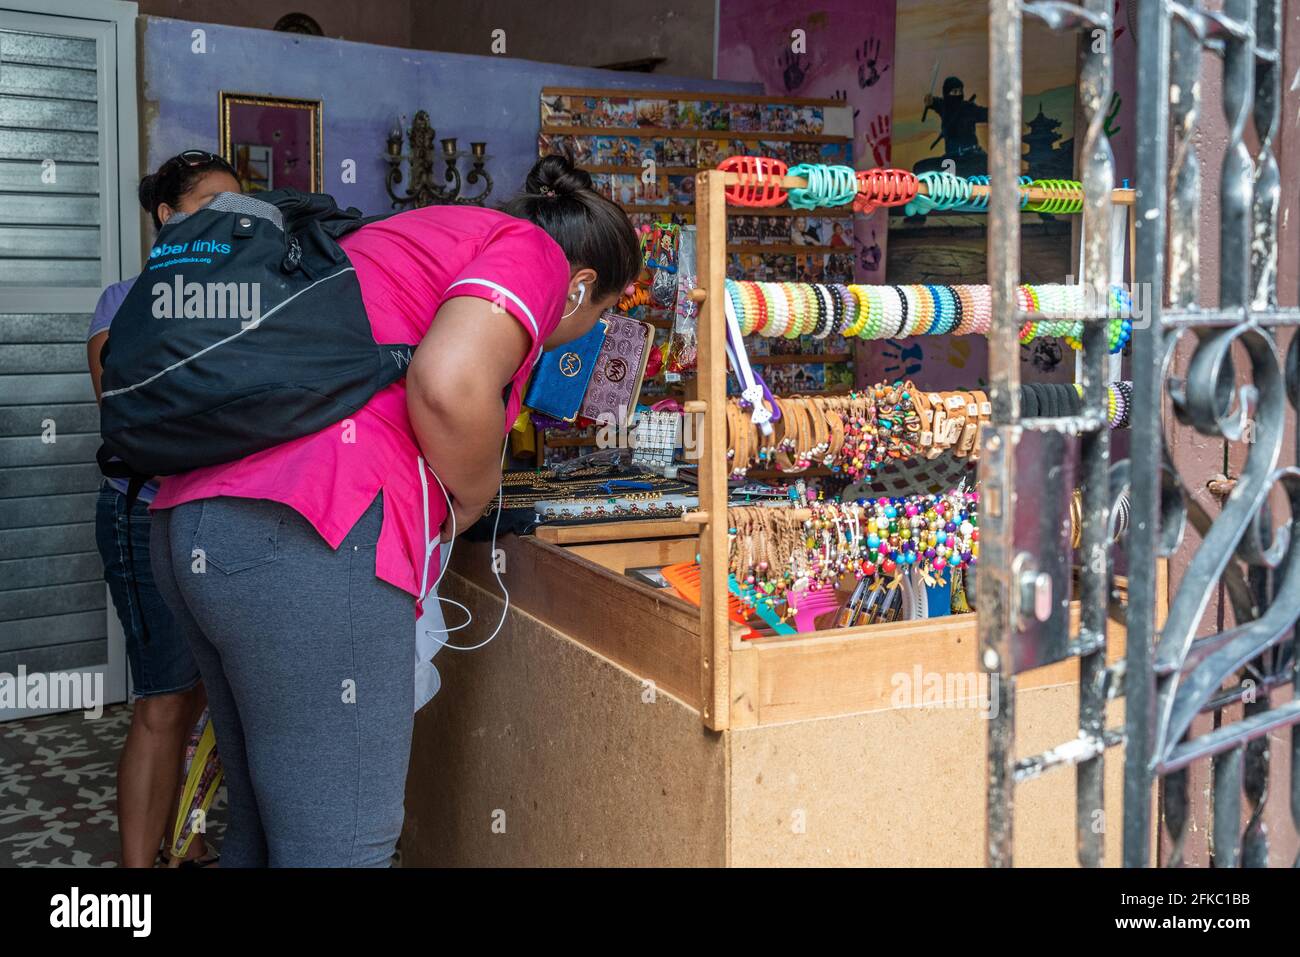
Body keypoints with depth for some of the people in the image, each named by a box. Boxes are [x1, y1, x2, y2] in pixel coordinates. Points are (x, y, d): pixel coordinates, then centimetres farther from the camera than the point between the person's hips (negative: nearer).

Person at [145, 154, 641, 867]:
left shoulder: (411, 235, 30)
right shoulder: (534, 249, 3)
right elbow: (449, 384, -17)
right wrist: (476, 499, 2)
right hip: (307, 536, -10)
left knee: (268, 827, 20)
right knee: (338, 844, -2)